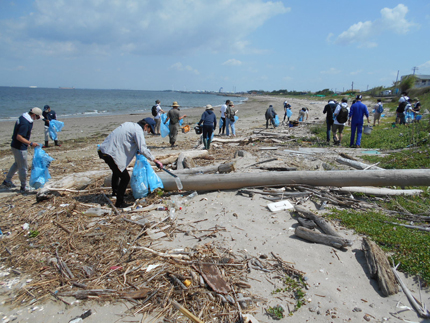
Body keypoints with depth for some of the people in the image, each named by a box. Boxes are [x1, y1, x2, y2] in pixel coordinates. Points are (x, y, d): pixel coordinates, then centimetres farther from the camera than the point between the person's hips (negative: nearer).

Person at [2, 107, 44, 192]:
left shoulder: (23, 117, 6)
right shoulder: (25, 123, -26)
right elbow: (19, 137, -29)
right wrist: (31, 143, -29)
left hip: (16, 145, 10)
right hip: (20, 148, -10)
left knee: (17, 163, 26)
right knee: (23, 167, 1)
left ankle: (7, 181, 40)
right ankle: (24, 187, 13)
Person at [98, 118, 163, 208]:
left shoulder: (129, 125, 16)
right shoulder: (138, 130, -12)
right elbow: (143, 149, -23)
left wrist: (136, 151, 20)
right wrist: (155, 160, -19)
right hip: (112, 154, -11)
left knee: (117, 171, 32)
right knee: (125, 177, -4)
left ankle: (115, 191, 53)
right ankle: (119, 203, 4)